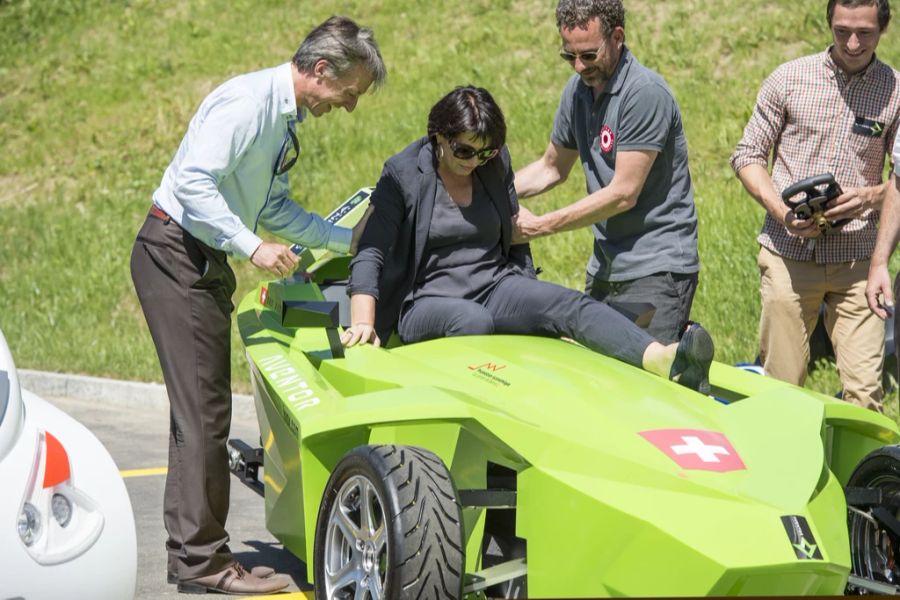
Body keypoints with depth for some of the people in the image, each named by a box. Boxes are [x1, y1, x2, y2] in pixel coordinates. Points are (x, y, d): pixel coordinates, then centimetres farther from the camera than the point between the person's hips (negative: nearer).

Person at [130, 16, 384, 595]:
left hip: (205, 260, 10)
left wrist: (346, 238, 17)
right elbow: (194, 182, -25)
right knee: (204, 410, -10)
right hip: (175, 253, -10)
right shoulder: (248, 101, -18)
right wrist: (252, 247, -25)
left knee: (202, 409, 12)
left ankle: (190, 550, 18)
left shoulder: (286, 119, 14)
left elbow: (273, 208, 20)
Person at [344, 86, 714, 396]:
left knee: (573, 306, -27)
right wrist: (363, 323, -23)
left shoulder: (496, 163, 8)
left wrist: (531, 304, 12)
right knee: (475, 322, -39)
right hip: (427, 303, -2)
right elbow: (371, 255, -10)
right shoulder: (402, 174, -6)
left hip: (496, 288, 3)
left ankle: (664, 359, -49)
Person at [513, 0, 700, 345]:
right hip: (604, 270, 8)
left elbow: (623, 194, -18)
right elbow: (552, 168, 23)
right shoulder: (578, 90, 9)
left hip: (656, 269, -7)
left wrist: (539, 226, -14)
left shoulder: (645, 93, -16)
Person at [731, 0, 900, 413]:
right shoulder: (790, 79, 2)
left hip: (856, 259, 0)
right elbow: (747, 155, 6)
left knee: (865, 390, -6)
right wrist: (781, 211, -10)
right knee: (780, 384, 2)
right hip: (788, 253, 0)